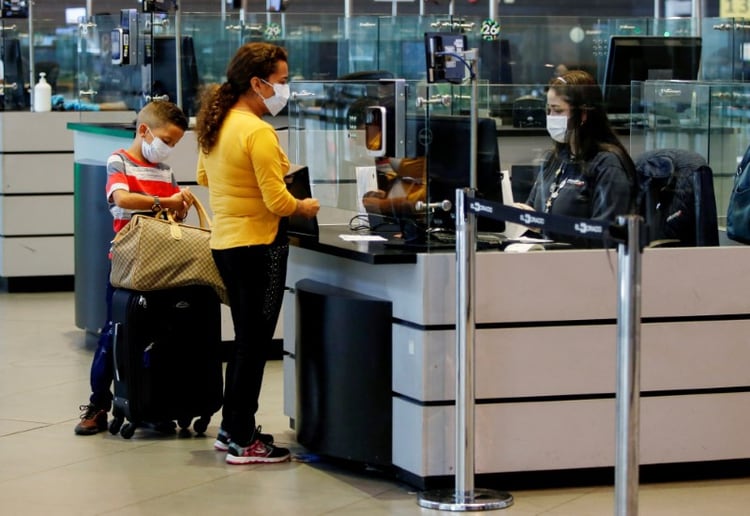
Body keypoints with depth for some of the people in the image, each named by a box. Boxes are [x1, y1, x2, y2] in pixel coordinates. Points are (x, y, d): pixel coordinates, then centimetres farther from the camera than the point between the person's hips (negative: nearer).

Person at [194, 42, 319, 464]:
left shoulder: (216, 124, 7)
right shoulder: (258, 133, -20)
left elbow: (204, 176, 24)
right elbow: (277, 202, -21)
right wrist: (305, 207, -3)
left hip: (226, 242, 9)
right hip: (258, 246, -9)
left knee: (247, 339, 19)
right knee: (255, 341, -1)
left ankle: (232, 428, 26)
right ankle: (244, 441, 5)